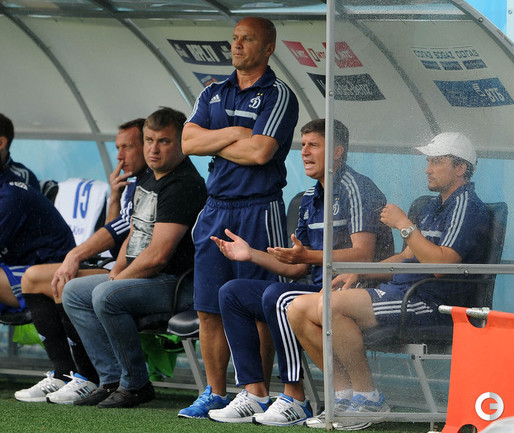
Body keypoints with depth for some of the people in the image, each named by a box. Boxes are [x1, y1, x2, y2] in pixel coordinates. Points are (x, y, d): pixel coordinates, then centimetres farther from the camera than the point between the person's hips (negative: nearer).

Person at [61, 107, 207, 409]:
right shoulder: (148, 180, 15)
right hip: (143, 276, 11)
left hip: (178, 282, -11)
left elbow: (157, 256, -22)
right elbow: (135, 235, 25)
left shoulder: (183, 186, -18)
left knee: (106, 296, -30)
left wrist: (118, 279, -10)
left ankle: (136, 385, -16)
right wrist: (117, 270, 6)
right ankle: (113, 379, 1)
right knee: (73, 292, 10)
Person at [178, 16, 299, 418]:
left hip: (260, 211, -6)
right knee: (209, 309, 5)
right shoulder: (212, 94, 15)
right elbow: (187, 141, 3)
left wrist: (211, 143, -3)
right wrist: (232, 134, -10)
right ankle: (216, 393, 13)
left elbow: (260, 151, -17)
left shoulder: (279, 96, -4)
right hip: (216, 210, 6)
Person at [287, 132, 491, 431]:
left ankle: (368, 398, -20)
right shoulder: (434, 206, 25)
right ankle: (348, 394, -1)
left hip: (432, 303, -10)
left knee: (331, 306, -29)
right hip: (398, 290, 10)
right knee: (300, 310, 0)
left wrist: (405, 225, -13)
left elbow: (441, 263, -21)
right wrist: (360, 274, 13)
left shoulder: (466, 205, -8)